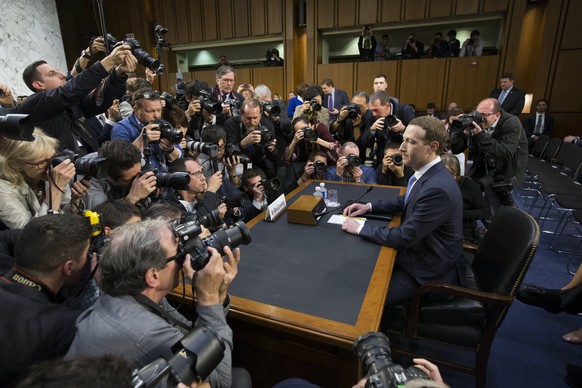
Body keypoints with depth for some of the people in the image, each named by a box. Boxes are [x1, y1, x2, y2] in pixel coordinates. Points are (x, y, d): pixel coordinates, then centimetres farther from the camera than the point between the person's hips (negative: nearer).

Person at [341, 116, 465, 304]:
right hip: (419, 251, 8)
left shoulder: (438, 188, -32)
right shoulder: (427, 173, -2)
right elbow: (405, 201, 16)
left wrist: (360, 228, -18)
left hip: (430, 271, -8)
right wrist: (369, 206, 4)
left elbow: (403, 236, -28)